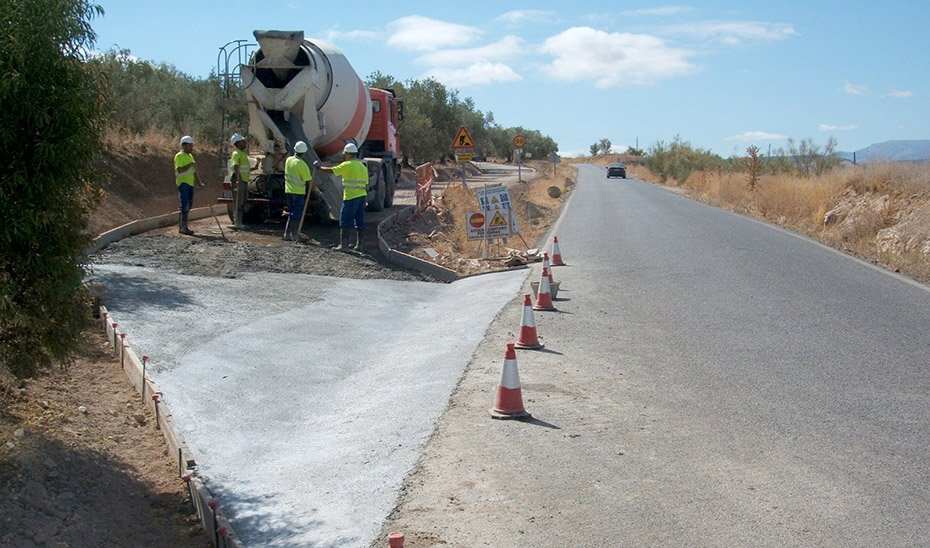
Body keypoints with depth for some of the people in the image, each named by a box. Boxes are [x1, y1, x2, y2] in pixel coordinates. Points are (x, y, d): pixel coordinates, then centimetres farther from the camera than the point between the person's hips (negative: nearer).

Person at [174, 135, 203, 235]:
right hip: (183, 183, -8)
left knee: (189, 205, 11)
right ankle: (184, 228, -7)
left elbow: (194, 171, 22)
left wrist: (199, 183, 15)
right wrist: (191, 165, -19)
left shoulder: (190, 156, 19)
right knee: (185, 205, -10)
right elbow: (180, 170, -20)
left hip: (190, 183, 8)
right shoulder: (179, 156, -8)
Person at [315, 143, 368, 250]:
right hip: (362, 196, 7)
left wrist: (319, 166, 5)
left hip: (351, 197, -7)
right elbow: (366, 185, 15)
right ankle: (359, 244, 13)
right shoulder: (363, 167, 14)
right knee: (359, 221, 11)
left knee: (344, 221, -2)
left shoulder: (347, 165, -7)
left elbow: (331, 170, -9)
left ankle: (342, 244, -5)